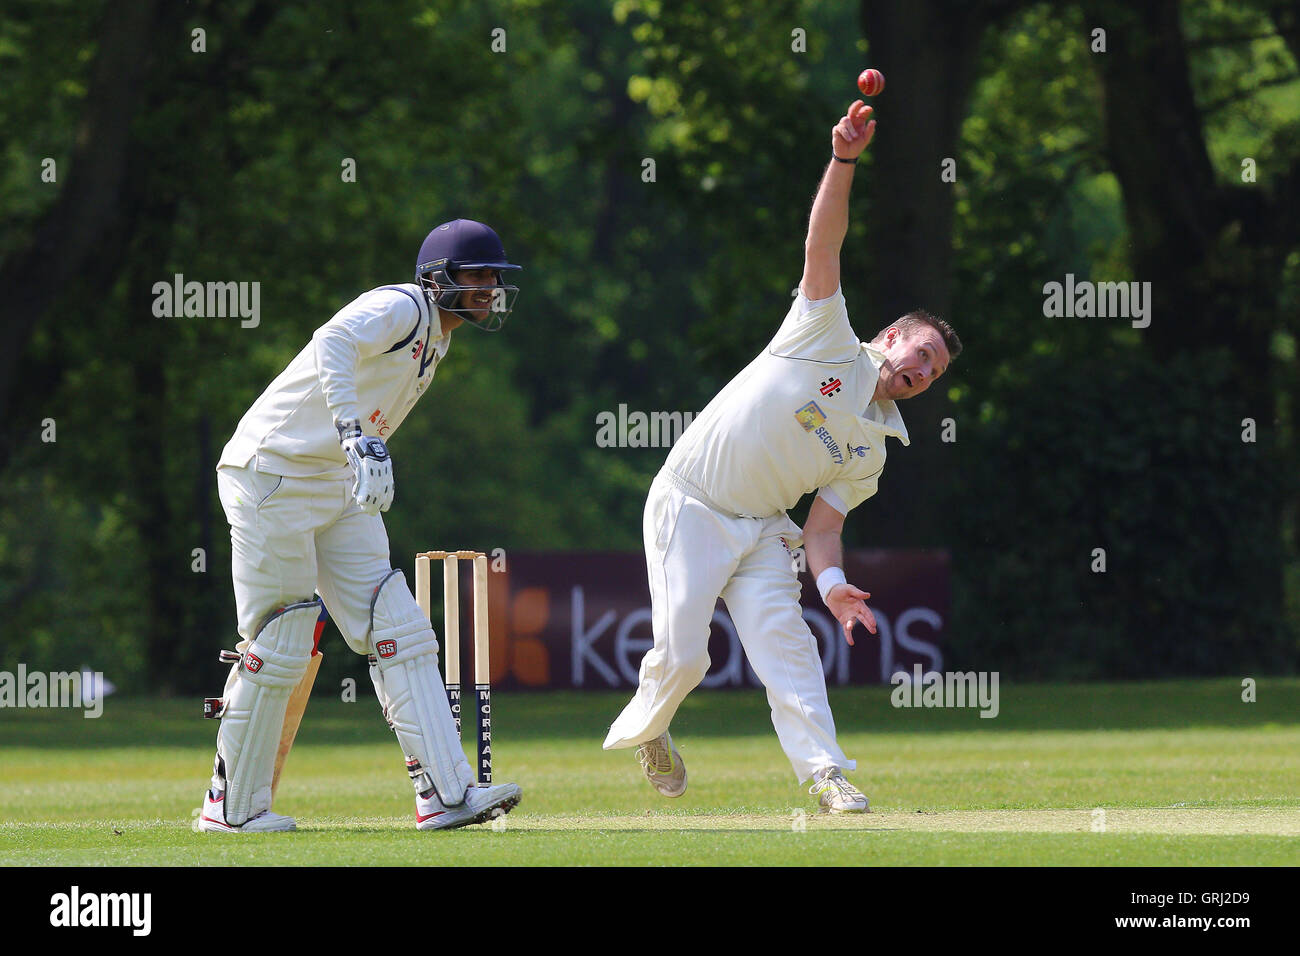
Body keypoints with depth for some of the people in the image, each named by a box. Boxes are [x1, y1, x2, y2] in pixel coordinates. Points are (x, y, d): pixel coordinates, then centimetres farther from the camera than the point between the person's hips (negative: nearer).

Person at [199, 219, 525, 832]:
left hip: (339, 487, 9)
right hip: (272, 477, -9)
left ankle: (446, 792, -6)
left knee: (399, 631, -1)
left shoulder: (433, 342, 15)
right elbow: (334, 343, -37)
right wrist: (360, 440, -49)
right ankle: (233, 805, 9)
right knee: (278, 644, -4)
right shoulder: (400, 308, -15)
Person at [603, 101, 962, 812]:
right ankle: (644, 727, 21)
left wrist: (831, 581, -16)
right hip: (689, 507, -5)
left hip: (759, 531, 5)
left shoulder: (871, 450, 10)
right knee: (682, 653, -10)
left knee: (785, 641, -15)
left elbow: (824, 525, 5)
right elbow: (822, 244, -12)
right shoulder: (829, 342, -2)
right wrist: (844, 160, -26)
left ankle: (825, 775, -22)